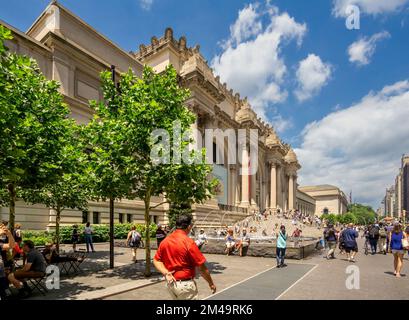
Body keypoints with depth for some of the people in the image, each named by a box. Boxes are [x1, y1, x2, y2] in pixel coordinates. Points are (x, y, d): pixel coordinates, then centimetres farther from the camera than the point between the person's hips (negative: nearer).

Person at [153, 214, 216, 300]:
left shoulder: (165, 241, -2)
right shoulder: (189, 242, -19)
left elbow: (156, 261, 3)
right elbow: (202, 267, -14)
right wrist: (211, 283, -1)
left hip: (170, 283, 6)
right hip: (185, 284, -6)